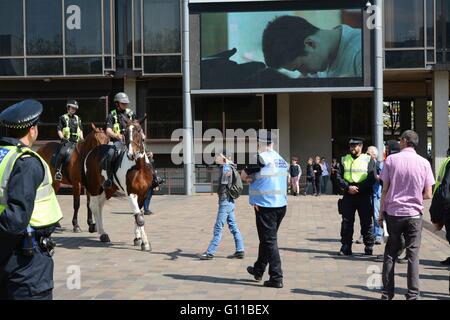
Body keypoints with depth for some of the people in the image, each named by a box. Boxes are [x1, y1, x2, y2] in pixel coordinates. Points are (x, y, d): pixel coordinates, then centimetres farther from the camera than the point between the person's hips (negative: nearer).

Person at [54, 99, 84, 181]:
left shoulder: (78, 118, 19)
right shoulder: (63, 118, 6)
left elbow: (81, 129, 23)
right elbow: (59, 130, 1)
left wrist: (81, 138, 6)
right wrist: (62, 138, -13)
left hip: (77, 141, 5)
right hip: (67, 141, -5)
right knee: (62, 153, -29)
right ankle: (58, 171, -20)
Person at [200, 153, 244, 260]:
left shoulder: (226, 167, -15)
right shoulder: (224, 168, 12)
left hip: (225, 202, -10)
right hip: (230, 202, 10)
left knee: (218, 228, -4)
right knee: (233, 227, 11)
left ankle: (210, 252, 1)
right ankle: (240, 251, 14)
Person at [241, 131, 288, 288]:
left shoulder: (261, 158, -13)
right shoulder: (281, 160, 11)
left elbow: (243, 175, -3)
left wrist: (250, 178, 14)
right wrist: (255, 178, 3)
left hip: (266, 206, -8)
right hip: (281, 205, 8)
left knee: (269, 241, -3)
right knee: (266, 239, 20)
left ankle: (276, 278, -3)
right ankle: (258, 270, 34)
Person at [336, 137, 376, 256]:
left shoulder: (368, 160, 3)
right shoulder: (344, 160, 12)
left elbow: (372, 178, -6)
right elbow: (339, 176, 6)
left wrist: (358, 188, -15)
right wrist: (348, 187, -11)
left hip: (364, 196, -3)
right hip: (348, 195, 3)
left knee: (366, 222, 1)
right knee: (346, 222, 3)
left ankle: (369, 248, 11)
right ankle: (345, 248, 10)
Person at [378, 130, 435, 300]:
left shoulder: (391, 159, -3)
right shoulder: (424, 163, -2)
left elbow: (385, 190, -3)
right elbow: (428, 194, -2)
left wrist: (381, 213, 5)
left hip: (393, 213, 0)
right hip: (414, 214, 0)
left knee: (390, 254, 9)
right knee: (413, 255, 5)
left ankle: (387, 293, 12)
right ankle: (412, 294, 5)